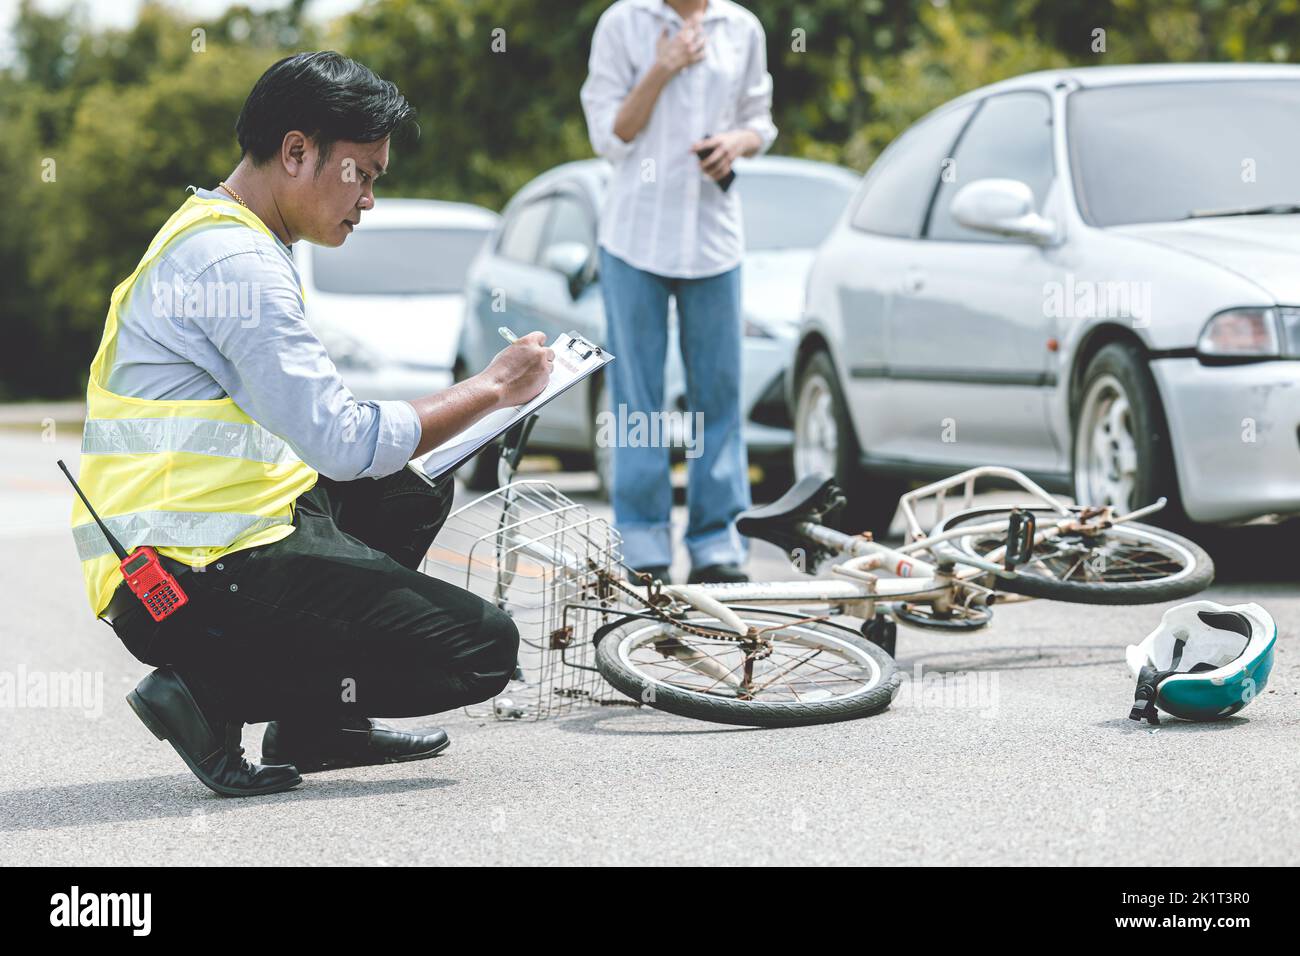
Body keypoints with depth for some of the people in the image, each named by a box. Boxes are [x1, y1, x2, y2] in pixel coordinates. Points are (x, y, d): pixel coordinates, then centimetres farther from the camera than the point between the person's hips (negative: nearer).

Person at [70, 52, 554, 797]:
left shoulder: (215, 240, 18)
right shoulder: (233, 261, -16)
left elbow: (309, 428, 22)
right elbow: (346, 443, -20)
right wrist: (492, 388, -8)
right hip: (197, 584, -10)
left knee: (413, 491, 24)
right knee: (482, 649, -11)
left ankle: (316, 721, 15)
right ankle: (213, 694, -9)